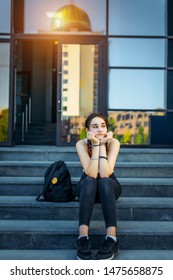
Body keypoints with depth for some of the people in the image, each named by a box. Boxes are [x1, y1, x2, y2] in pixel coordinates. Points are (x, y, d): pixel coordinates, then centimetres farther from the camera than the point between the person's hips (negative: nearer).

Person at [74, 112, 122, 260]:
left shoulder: (113, 143, -18)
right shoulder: (81, 144, -18)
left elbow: (105, 173, -30)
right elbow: (91, 174, -30)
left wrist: (102, 144, -30)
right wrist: (95, 145, -32)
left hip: (109, 187, 0)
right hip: (87, 188, 0)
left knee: (104, 182, -34)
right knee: (89, 181, -34)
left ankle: (112, 240, -41)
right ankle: (83, 239, -42)